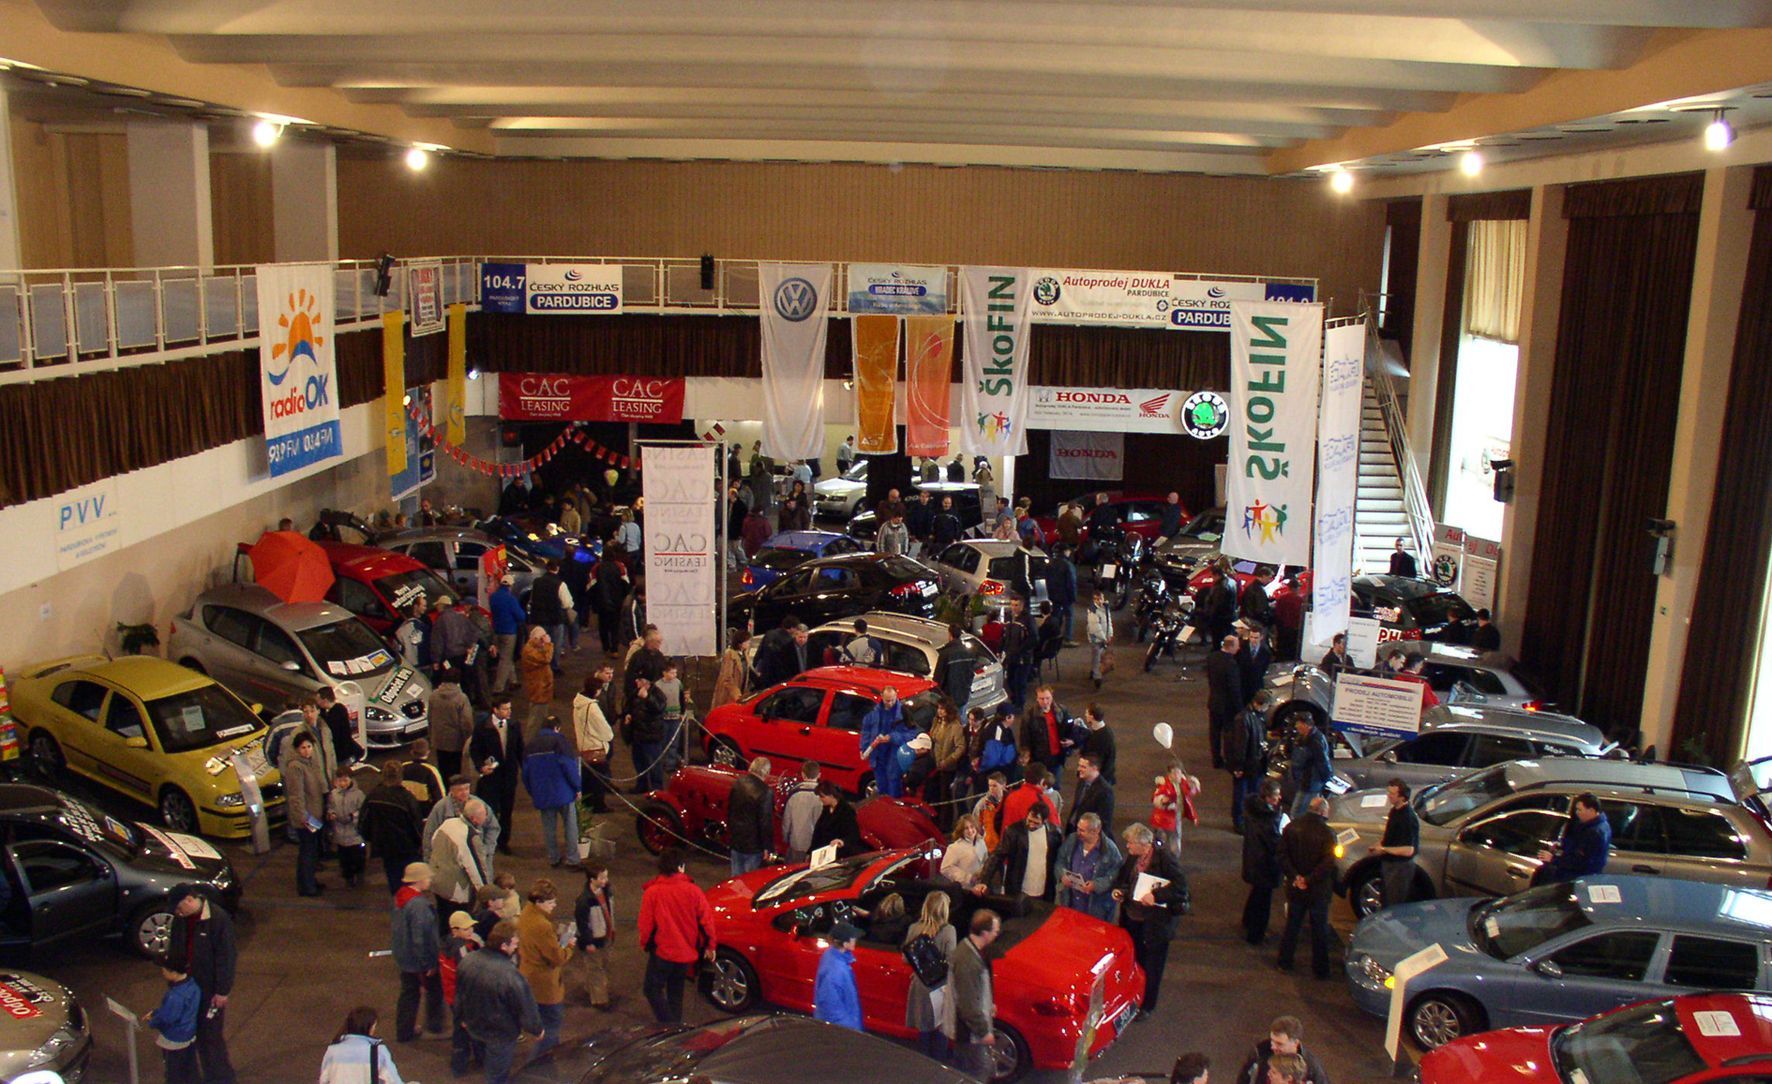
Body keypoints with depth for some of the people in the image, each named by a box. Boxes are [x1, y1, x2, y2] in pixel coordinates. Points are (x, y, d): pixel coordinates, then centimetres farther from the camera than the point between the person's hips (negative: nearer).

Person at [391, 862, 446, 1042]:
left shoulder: (400, 897, 1)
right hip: (419, 960, -8)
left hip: (403, 958, 8)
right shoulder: (419, 905, -29)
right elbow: (420, 938, -28)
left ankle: (404, 1031, 28)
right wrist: (428, 964, -21)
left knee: (408, 992, 19)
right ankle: (434, 1027, 26)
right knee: (434, 991, 13)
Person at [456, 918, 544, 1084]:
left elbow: (459, 995, 3)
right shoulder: (510, 975, -38)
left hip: (474, 1028, 6)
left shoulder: (468, 961, -16)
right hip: (500, 1034, -6)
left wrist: (464, 1017, 21)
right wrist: (536, 1029, -5)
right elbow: (526, 1008, -24)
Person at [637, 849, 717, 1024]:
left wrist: (645, 944, 11)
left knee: (653, 990, 10)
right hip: (686, 952, 3)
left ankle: (669, 1025, -2)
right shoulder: (693, 891, -9)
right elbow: (706, 920, -4)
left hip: (662, 952, -3)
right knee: (676, 992, 21)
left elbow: (645, 924, -8)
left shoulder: (652, 892, -14)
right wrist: (709, 946, 9)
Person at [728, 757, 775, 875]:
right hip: (753, 844, -6)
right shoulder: (765, 792, -23)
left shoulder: (738, 784, -3)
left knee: (736, 876, 19)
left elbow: (729, 811, 9)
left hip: (735, 840, 6)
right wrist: (766, 847, -9)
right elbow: (766, 821, -19)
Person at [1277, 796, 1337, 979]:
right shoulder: (1327, 833, -18)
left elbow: (1283, 855, -8)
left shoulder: (1291, 827, -5)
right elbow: (1328, 864, -23)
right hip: (1318, 890, -3)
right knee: (1320, 930, 11)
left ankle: (1285, 962, 25)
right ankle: (1320, 969, 20)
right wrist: (1310, 880, -16)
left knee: (1292, 925, 18)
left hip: (1295, 888, 3)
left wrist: (1295, 877, -10)